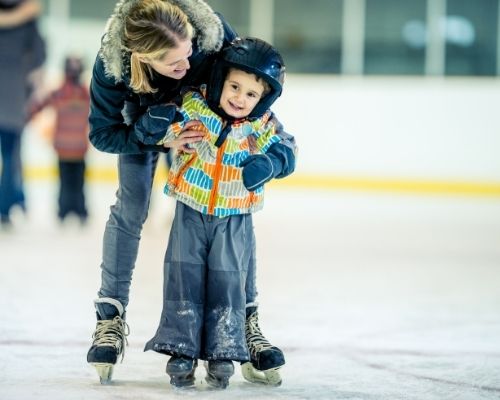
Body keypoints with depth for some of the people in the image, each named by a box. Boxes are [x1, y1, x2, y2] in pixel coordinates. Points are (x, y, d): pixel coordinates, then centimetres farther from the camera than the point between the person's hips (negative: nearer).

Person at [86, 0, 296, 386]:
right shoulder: (111, 63, -40)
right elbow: (102, 133, -26)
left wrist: (277, 138, -28)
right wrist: (161, 141, -37)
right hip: (145, 120, -1)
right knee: (130, 208, -9)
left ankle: (246, 319, 3)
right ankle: (111, 317, 2)